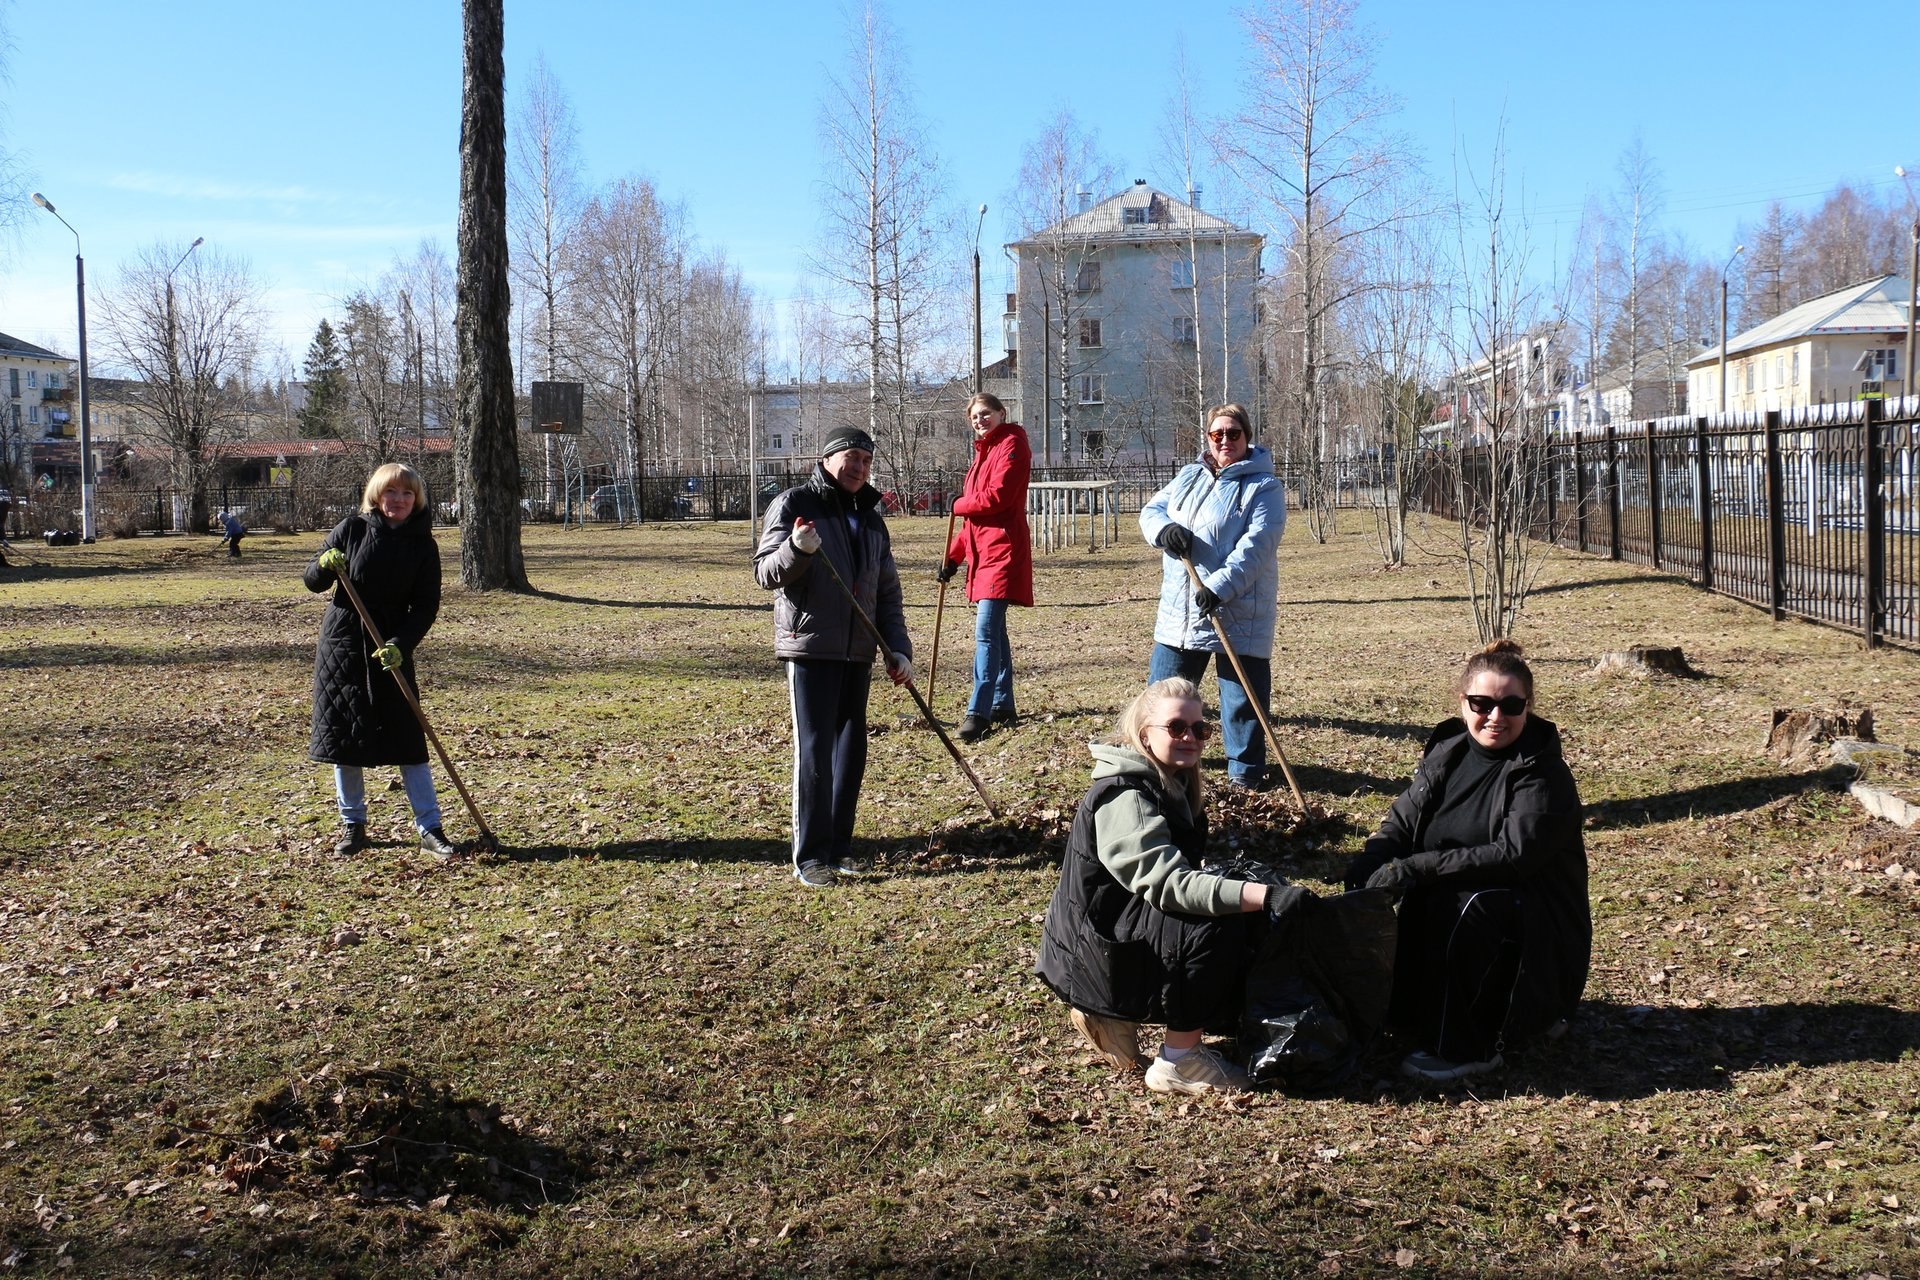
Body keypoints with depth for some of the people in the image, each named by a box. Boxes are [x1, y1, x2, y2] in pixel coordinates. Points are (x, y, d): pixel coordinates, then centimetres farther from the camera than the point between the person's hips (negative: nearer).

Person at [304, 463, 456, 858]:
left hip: (392, 651, -1)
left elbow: (426, 606, -5)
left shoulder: (422, 545, -3)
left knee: (407, 738, -2)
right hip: (341, 647, 1)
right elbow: (312, 582, 3)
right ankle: (352, 825, 19)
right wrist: (325, 566, -20)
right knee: (343, 735, 5)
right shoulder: (352, 529, -3)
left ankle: (430, 828, 3)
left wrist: (400, 645, -20)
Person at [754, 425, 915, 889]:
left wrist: (898, 647, 8)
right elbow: (765, 573, -8)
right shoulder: (794, 504, -2)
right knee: (814, 752, -8)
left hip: (858, 652, 7)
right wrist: (796, 549, -28)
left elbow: (887, 592, 18)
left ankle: (838, 848, 20)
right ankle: (810, 857, -3)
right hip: (810, 647, -6)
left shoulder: (871, 520, 17)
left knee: (851, 750, 10)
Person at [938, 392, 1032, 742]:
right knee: (993, 631, 13)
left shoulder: (1011, 444, -6)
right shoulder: (984, 451, 23)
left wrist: (958, 504, -2)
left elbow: (997, 496, -19)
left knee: (986, 632, -16)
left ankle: (978, 713, -19)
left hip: (1003, 549, -10)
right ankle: (1003, 706, 20)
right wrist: (954, 556, 18)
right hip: (982, 551, 10)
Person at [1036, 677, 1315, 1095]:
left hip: (1126, 920, 10)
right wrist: (1264, 895, -43)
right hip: (1091, 946, -10)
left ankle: (1111, 1012, 8)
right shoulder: (1126, 798, -23)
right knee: (1217, 930, -26)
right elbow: (1168, 884, -35)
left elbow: (1181, 872, 15)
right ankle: (1177, 1064, -11)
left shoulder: (1173, 785, 8)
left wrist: (1250, 885, 0)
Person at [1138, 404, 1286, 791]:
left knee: (1242, 695, 1)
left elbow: (1255, 545, -18)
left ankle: (1246, 769, 14)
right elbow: (1151, 509, 12)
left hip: (1237, 611, -5)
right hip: (1179, 610, 5)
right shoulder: (1188, 477, 13)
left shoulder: (1264, 488, -7)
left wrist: (1221, 586, -30)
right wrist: (1164, 529, -13)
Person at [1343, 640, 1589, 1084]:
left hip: (1533, 927, -6)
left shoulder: (1545, 775, -16)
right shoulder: (1447, 752, 3)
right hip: (1447, 897, 6)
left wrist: (1415, 868, -30)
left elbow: (1513, 855, -28)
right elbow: (1399, 823, 0)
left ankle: (1467, 1048, -18)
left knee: (1469, 904, -34)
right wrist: (1363, 873, -21)